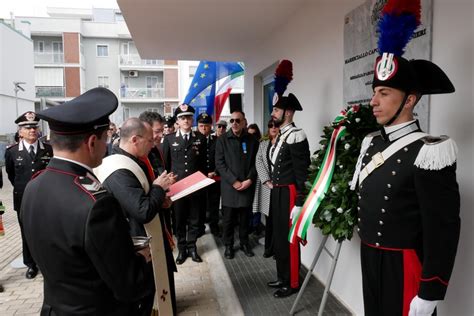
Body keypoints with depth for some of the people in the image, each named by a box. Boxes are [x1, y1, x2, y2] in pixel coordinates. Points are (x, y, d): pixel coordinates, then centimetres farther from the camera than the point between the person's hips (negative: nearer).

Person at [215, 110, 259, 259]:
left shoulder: (252, 140, 6)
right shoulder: (222, 140, -1)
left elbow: (255, 163, 5)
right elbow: (219, 163, -5)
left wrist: (249, 180, -8)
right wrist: (234, 181, -12)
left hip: (247, 186, 2)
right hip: (229, 186, -1)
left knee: (245, 217, 10)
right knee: (228, 218, 6)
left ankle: (244, 242, 29)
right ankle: (228, 245, 23)